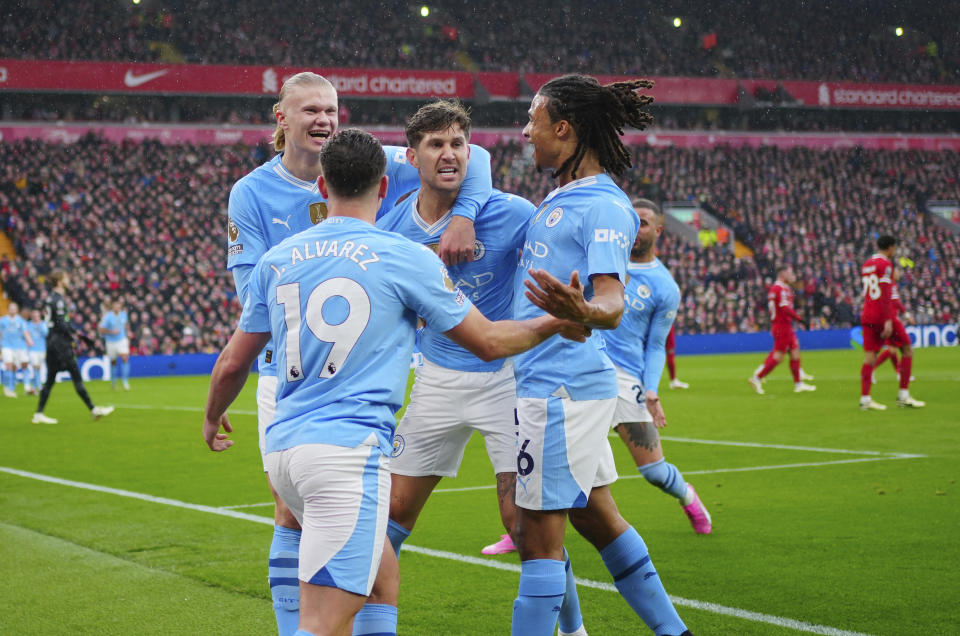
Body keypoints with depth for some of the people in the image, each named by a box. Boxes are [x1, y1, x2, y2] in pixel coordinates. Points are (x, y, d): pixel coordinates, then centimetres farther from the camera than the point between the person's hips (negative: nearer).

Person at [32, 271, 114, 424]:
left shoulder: (50, 298, 16)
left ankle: (39, 414, 6)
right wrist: (79, 334, -16)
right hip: (60, 344, -9)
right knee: (76, 377, -5)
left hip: (52, 342, 9)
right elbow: (62, 325, -19)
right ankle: (93, 410, -2)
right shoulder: (59, 300, -13)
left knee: (50, 380, 9)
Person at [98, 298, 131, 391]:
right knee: (113, 362, 9)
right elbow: (100, 329, -15)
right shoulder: (107, 316, -16)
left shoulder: (123, 314, -1)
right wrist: (112, 332, -24)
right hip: (111, 342, -3)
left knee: (125, 358, -16)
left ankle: (125, 381, -10)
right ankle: (113, 381, 31)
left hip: (122, 340, 3)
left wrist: (128, 337, 17)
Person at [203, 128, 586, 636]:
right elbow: (488, 342, 7)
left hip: (283, 446, 6)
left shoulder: (276, 260, 11)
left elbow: (233, 363, 18)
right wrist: (554, 323, 25)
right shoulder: (407, 258, -1)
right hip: (350, 448, -6)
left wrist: (212, 417, 38)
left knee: (380, 572, 24)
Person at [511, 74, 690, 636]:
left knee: (539, 536, -6)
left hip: (562, 387, -10)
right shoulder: (561, 197, 14)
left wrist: (583, 311, -47)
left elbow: (613, 304, -27)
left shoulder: (603, 206, -14)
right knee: (597, 516, 18)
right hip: (556, 381, 10)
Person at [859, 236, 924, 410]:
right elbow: (885, 294, -17)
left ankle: (865, 399, -6)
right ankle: (903, 396, 4)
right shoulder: (885, 264, -10)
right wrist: (888, 321, -21)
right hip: (883, 315, -7)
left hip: (867, 316, 7)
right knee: (907, 350, 6)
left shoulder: (866, 265, 15)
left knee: (870, 355, 3)